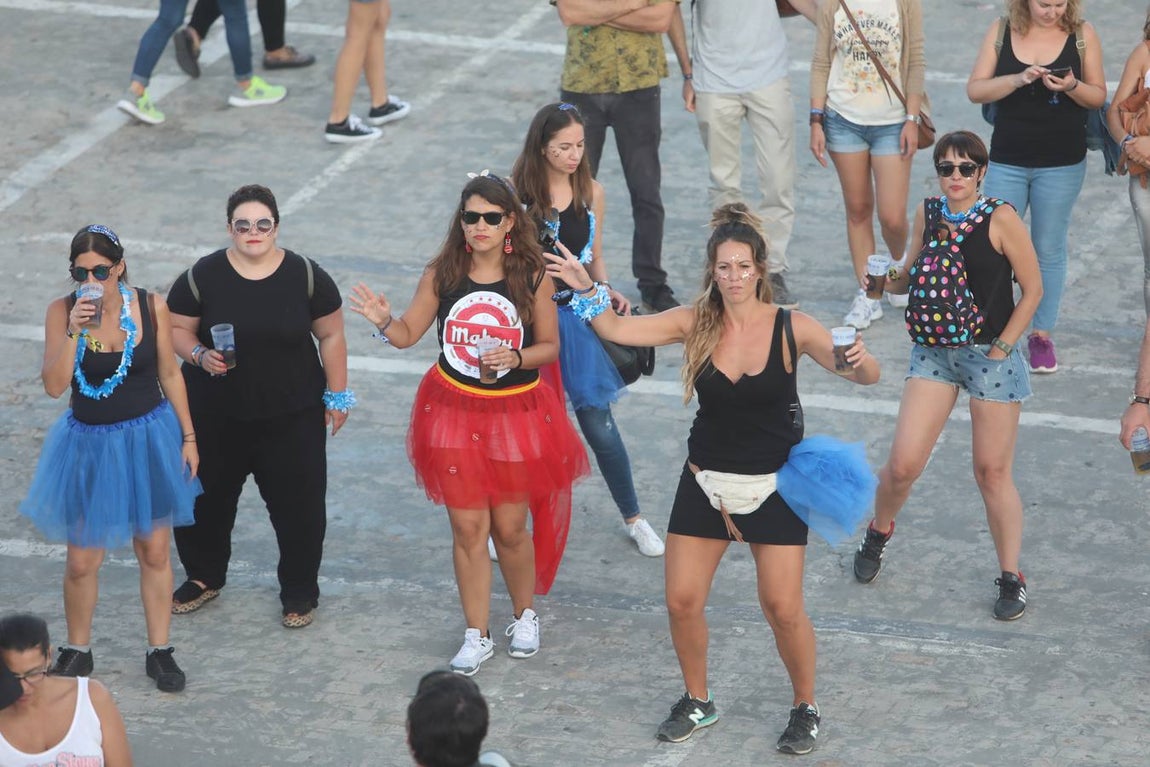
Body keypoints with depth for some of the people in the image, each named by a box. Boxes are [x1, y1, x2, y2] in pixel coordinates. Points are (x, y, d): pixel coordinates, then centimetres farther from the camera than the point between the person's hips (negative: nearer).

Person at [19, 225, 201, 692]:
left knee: (154, 552, 11)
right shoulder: (61, 312, -13)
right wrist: (75, 330, -31)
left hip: (149, 438, 1)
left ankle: (159, 651, 27)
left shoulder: (151, 307, -10)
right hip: (90, 444, -1)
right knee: (81, 561, 6)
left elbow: (169, 374, 2)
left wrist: (188, 436, 3)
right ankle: (77, 651, 28)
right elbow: (54, 385, -20)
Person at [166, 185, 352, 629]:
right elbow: (176, 329, 1)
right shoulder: (204, 276, -7)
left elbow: (331, 335, 3)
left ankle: (299, 591, 22)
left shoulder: (305, 276, -6)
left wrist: (337, 394, 3)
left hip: (292, 417, -1)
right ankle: (204, 577, 36)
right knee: (206, 496, 12)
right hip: (215, 415, 1)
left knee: (298, 503, 3)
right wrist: (199, 355, -18)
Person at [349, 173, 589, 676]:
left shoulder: (531, 277, -8)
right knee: (467, 528, 4)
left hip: (517, 414, -1)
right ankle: (477, 636, 17)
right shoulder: (442, 274, -4)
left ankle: (525, 616, 34)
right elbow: (408, 334, 1)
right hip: (454, 412, 1)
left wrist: (515, 358, -20)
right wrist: (384, 322, -21)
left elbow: (550, 346, -1)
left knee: (510, 526, 8)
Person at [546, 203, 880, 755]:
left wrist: (860, 364, -39)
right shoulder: (695, 324, -8)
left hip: (774, 486, -2)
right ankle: (697, 701, 27)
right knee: (682, 601, 3)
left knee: (783, 608, -3)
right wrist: (585, 291, -23)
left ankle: (805, 707, 21)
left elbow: (864, 375, -16)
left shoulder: (792, 329, -14)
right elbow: (617, 330, -8)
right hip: (706, 482, 3)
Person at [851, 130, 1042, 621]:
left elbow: (1032, 289, -7)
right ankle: (879, 530, 28)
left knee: (992, 471, 3)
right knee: (903, 464, -3)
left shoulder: (1000, 218, -11)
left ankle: (1011, 578, 16)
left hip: (991, 356, -3)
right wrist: (892, 278, -8)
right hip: (934, 354, 3)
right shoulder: (927, 214, 2)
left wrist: (1002, 348, -10)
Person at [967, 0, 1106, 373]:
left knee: (1049, 249, 7)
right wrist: (1018, 79, -21)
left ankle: (1042, 335, 17)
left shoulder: (1082, 34, -3)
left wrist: (1071, 86, -20)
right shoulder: (1001, 31, -2)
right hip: (1007, 161, 1)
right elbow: (975, 90, -5)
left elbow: (1098, 96, 1)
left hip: (1061, 164, -1)